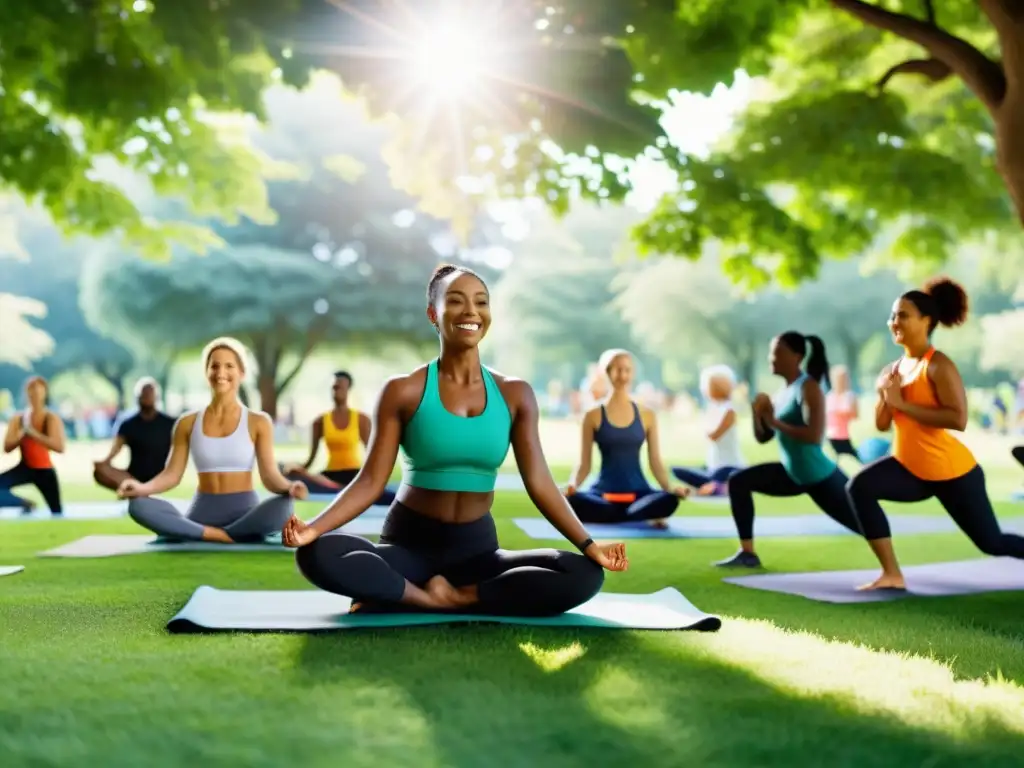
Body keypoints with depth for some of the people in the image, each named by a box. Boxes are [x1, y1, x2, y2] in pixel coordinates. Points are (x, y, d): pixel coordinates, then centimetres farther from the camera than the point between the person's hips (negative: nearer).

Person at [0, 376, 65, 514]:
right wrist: (22, 434, -25)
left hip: (44, 471, -2)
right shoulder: (18, 419, -5)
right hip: (25, 468, 2)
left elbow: (59, 447, -27)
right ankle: (25, 504, 0)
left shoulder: (52, 418, -13)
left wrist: (33, 433, -30)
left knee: (57, 512, 1)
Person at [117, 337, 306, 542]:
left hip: (244, 513, -2)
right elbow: (172, 474, 5)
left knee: (282, 507, -37)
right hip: (203, 513, 2)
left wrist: (288, 487, -28)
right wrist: (142, 488, -16)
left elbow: (270, 475, -4)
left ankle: (199, 533, -24)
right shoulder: (188, 423, 10)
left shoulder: (258, 422, 3)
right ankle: (221, 536, -29)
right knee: (139, 505, -25)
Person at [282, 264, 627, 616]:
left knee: (584, 574, -24)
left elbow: (540, 484, 0)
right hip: (409, 543, -2)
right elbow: (370, 481, -7)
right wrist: (313, 528, -22)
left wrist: (588, 545, -11)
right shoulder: (403, 391, -4)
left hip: (477, 548, 3)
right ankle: (433, 598, -21)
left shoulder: (515, 395, 3)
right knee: (318, 555, -32)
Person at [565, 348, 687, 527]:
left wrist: (670, 488, -10)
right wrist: (573, 485, -16)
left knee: (669, 500, -34)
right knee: (571, 501, -35)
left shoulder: (647, 415, 8)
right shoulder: (593, 416, 4)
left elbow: (655, 461, 8)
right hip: (605, 492, -1)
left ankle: (609, 519, -12)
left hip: (638, 492, 1)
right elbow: (584, 463, 4)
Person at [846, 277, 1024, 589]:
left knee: (991, 542, 7)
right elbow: (882, 425, 7)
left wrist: (902, 402, -26)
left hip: (951, 472, -6)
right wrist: (885, 395, -13)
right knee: (860, 487, -21)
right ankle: (891, 574, -13)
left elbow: (959, 419, -28)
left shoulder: (938, 366, -17)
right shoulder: (894, 368, 5)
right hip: (910, 469, 6)